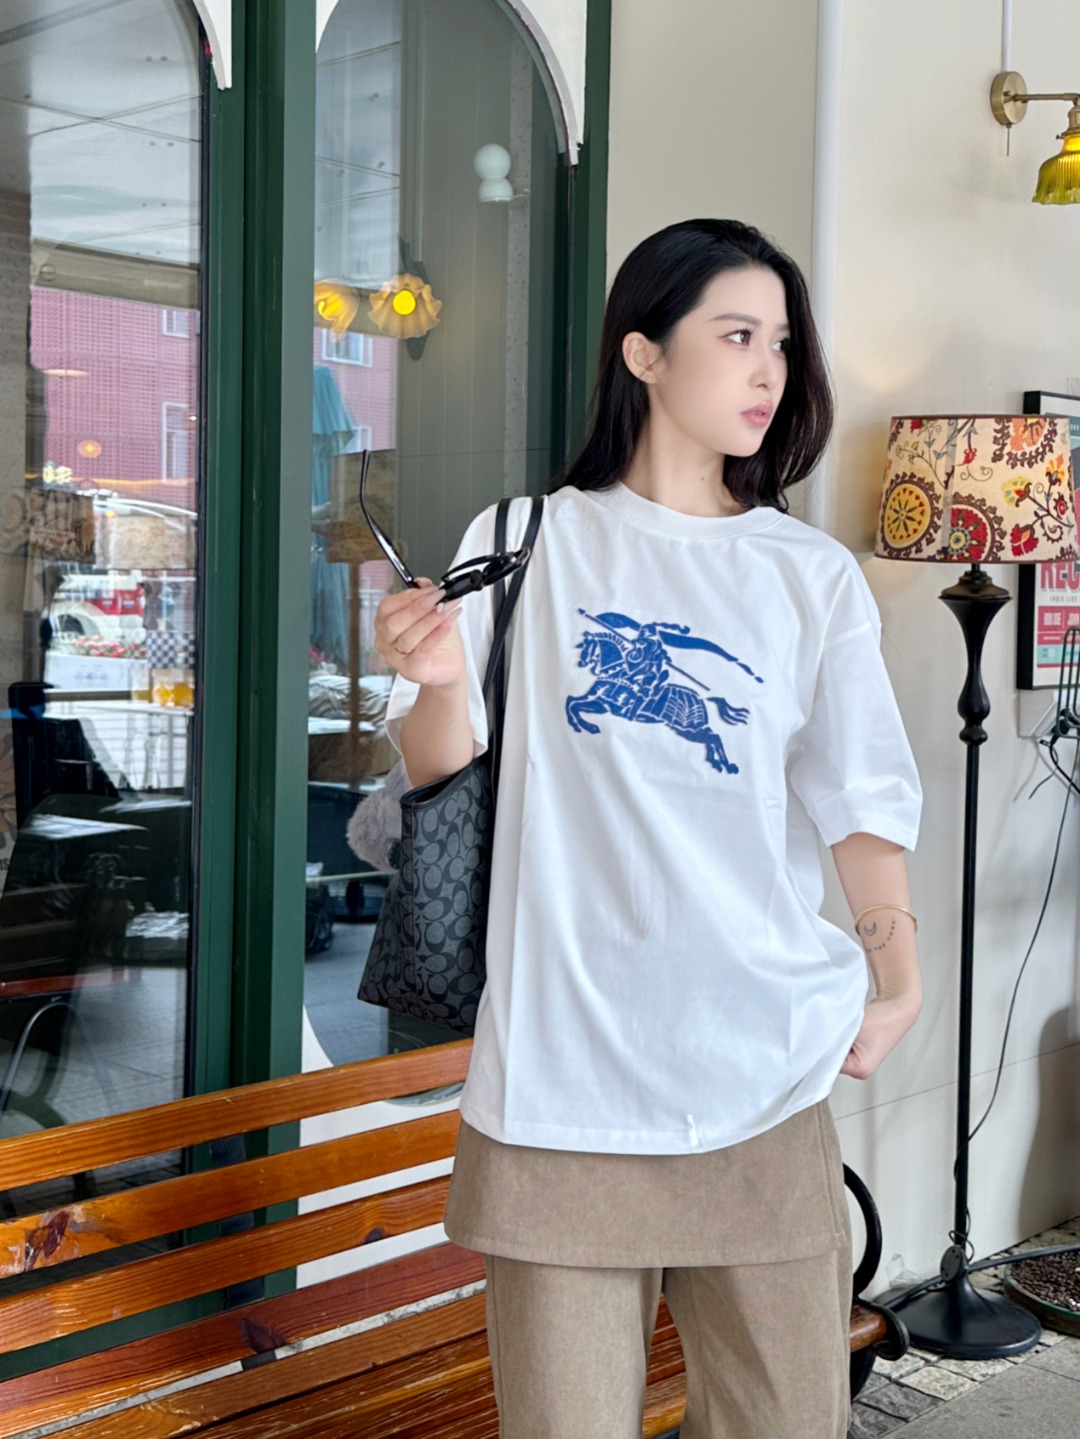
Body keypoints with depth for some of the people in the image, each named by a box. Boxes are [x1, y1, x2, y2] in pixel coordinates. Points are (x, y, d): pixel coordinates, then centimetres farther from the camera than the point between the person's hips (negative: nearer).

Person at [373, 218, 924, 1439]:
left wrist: (898, 971, -12)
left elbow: (860, 799, 2)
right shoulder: (525, 542, 4)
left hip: (761, 1064, 2)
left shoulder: (813, 576, 7)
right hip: (563, 1057, -1)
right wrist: (436, 683, -19)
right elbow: (441, 763, 3)